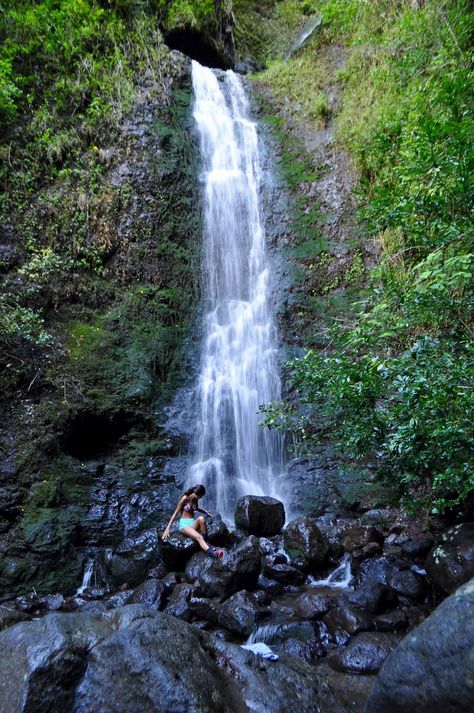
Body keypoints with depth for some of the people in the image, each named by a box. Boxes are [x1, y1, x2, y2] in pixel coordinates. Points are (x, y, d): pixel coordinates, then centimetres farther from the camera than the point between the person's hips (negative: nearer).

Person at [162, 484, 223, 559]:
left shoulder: (195, 500, 9)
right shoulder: (185, 498, -10)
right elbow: (175, 513, -10)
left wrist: (205, 512, 21)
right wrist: (167, 528, -15)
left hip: (193, 523, 6)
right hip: (184, 524, -5)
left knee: (201, 518, -31)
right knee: (199, 537, -34)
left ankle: (206, 541, -23)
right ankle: (210, 552, -56)